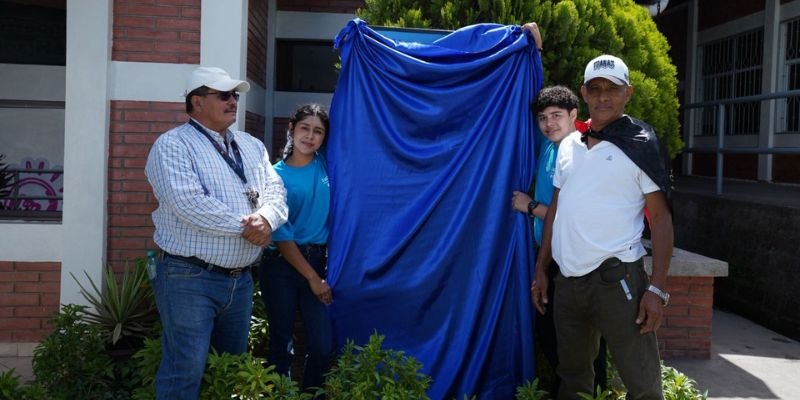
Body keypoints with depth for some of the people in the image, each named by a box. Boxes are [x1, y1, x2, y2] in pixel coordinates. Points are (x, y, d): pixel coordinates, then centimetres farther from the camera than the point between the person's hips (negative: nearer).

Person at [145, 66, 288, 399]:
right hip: (189, 277, -7)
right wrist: (245, 225, -16)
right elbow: (189, 204, -21)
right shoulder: (172, 145, -8)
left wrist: (266, 218, -17)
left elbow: (275, 190, 6)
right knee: (186, 369, -5)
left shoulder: (252, 146, 15)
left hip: (241, 278, 7)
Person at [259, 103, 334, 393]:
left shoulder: (325, 165, 4)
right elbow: (281, 234, -8)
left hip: (318, 261, 3)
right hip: (281, 265, -3)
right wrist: (312, 277, -8)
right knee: (281, 344, 6)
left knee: (323, 346, -1)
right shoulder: (276, 175, -6)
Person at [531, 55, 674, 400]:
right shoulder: (568, 145, 11)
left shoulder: (641, 145, -4)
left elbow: (661, 217, -5)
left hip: (617, 279, -5)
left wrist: (657, 288, -13)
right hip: (567, 281, 5)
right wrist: (541, 270, 13)